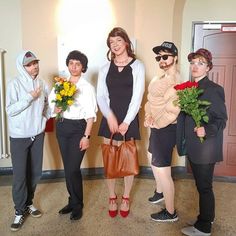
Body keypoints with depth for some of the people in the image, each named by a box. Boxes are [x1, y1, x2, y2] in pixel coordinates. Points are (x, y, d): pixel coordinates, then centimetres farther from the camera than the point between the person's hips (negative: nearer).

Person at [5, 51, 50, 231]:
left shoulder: (42, 84, 3)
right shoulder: (15, 84, -11)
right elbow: (10, 110, -15)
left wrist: (49, 114, -6)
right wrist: (30, 97, -21)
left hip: (38, 134, 4)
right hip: (19, 136, -4)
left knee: (35, 172, 13)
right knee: (20, 174, 1)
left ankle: (28, 202, 34)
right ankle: (20, 210, 19)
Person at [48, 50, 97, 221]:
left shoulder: (87, 87, -6)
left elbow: (91, 114, -8)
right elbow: (52, 102, 16)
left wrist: (86, 136, -13)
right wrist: (55, 109, -7)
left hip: (78, 128, -5)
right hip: (61, 127, 5)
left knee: (73, 169, -5)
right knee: (67, 167, 11)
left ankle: (77, 205, 16)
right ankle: (73, 201, 28)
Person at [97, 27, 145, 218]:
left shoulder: (137, 66, -1)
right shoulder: (105, 69, 9)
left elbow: (137, 96, -7)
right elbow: (101, 96, 4)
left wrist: (126, 122, -12)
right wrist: (110, 116, -12)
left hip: (129, 119, -2)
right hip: (110, 118, 3)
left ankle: (126, 198, 25)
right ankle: (112, 198, 25)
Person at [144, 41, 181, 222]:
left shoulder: (175, 81, -20)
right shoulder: (162, 78, 11)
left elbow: (171, 112, -28)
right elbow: (151, 100, 10)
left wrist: (155, 124, -15)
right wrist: (148, 116, -7)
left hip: (165, 129, -10)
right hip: (157, 127, 10)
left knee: (163, 171, -1)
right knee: (154, 162, 27)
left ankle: (170, 213, 17)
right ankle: (160, 192, 50)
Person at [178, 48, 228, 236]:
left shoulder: (214, 90, -13)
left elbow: (221, 120, -14)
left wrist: (206, 130, -28)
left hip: (205, 148, -7)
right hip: (193, 146, 7)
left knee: (204, 187, 5)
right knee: (201, 185, 19)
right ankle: (208, 218, 38)